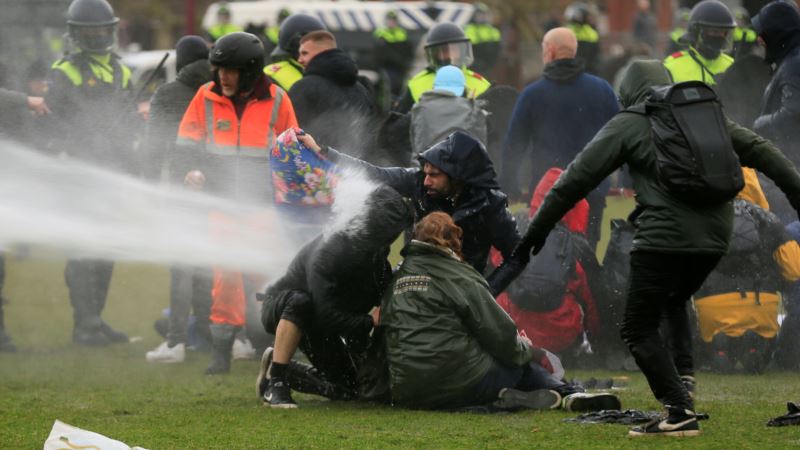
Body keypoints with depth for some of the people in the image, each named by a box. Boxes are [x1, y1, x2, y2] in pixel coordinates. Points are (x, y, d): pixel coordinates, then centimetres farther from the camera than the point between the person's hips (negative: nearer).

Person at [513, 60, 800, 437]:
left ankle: (680, 413, -10)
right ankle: (681, 387, 17)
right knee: (673, 306, 31)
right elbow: (760, 151, 15)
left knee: (639, 329, 2)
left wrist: (537, 231, 7)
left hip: (664, 237, -6)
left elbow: (576, 180, 2)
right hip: (714, 236, 6)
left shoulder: (627, 126, 4)